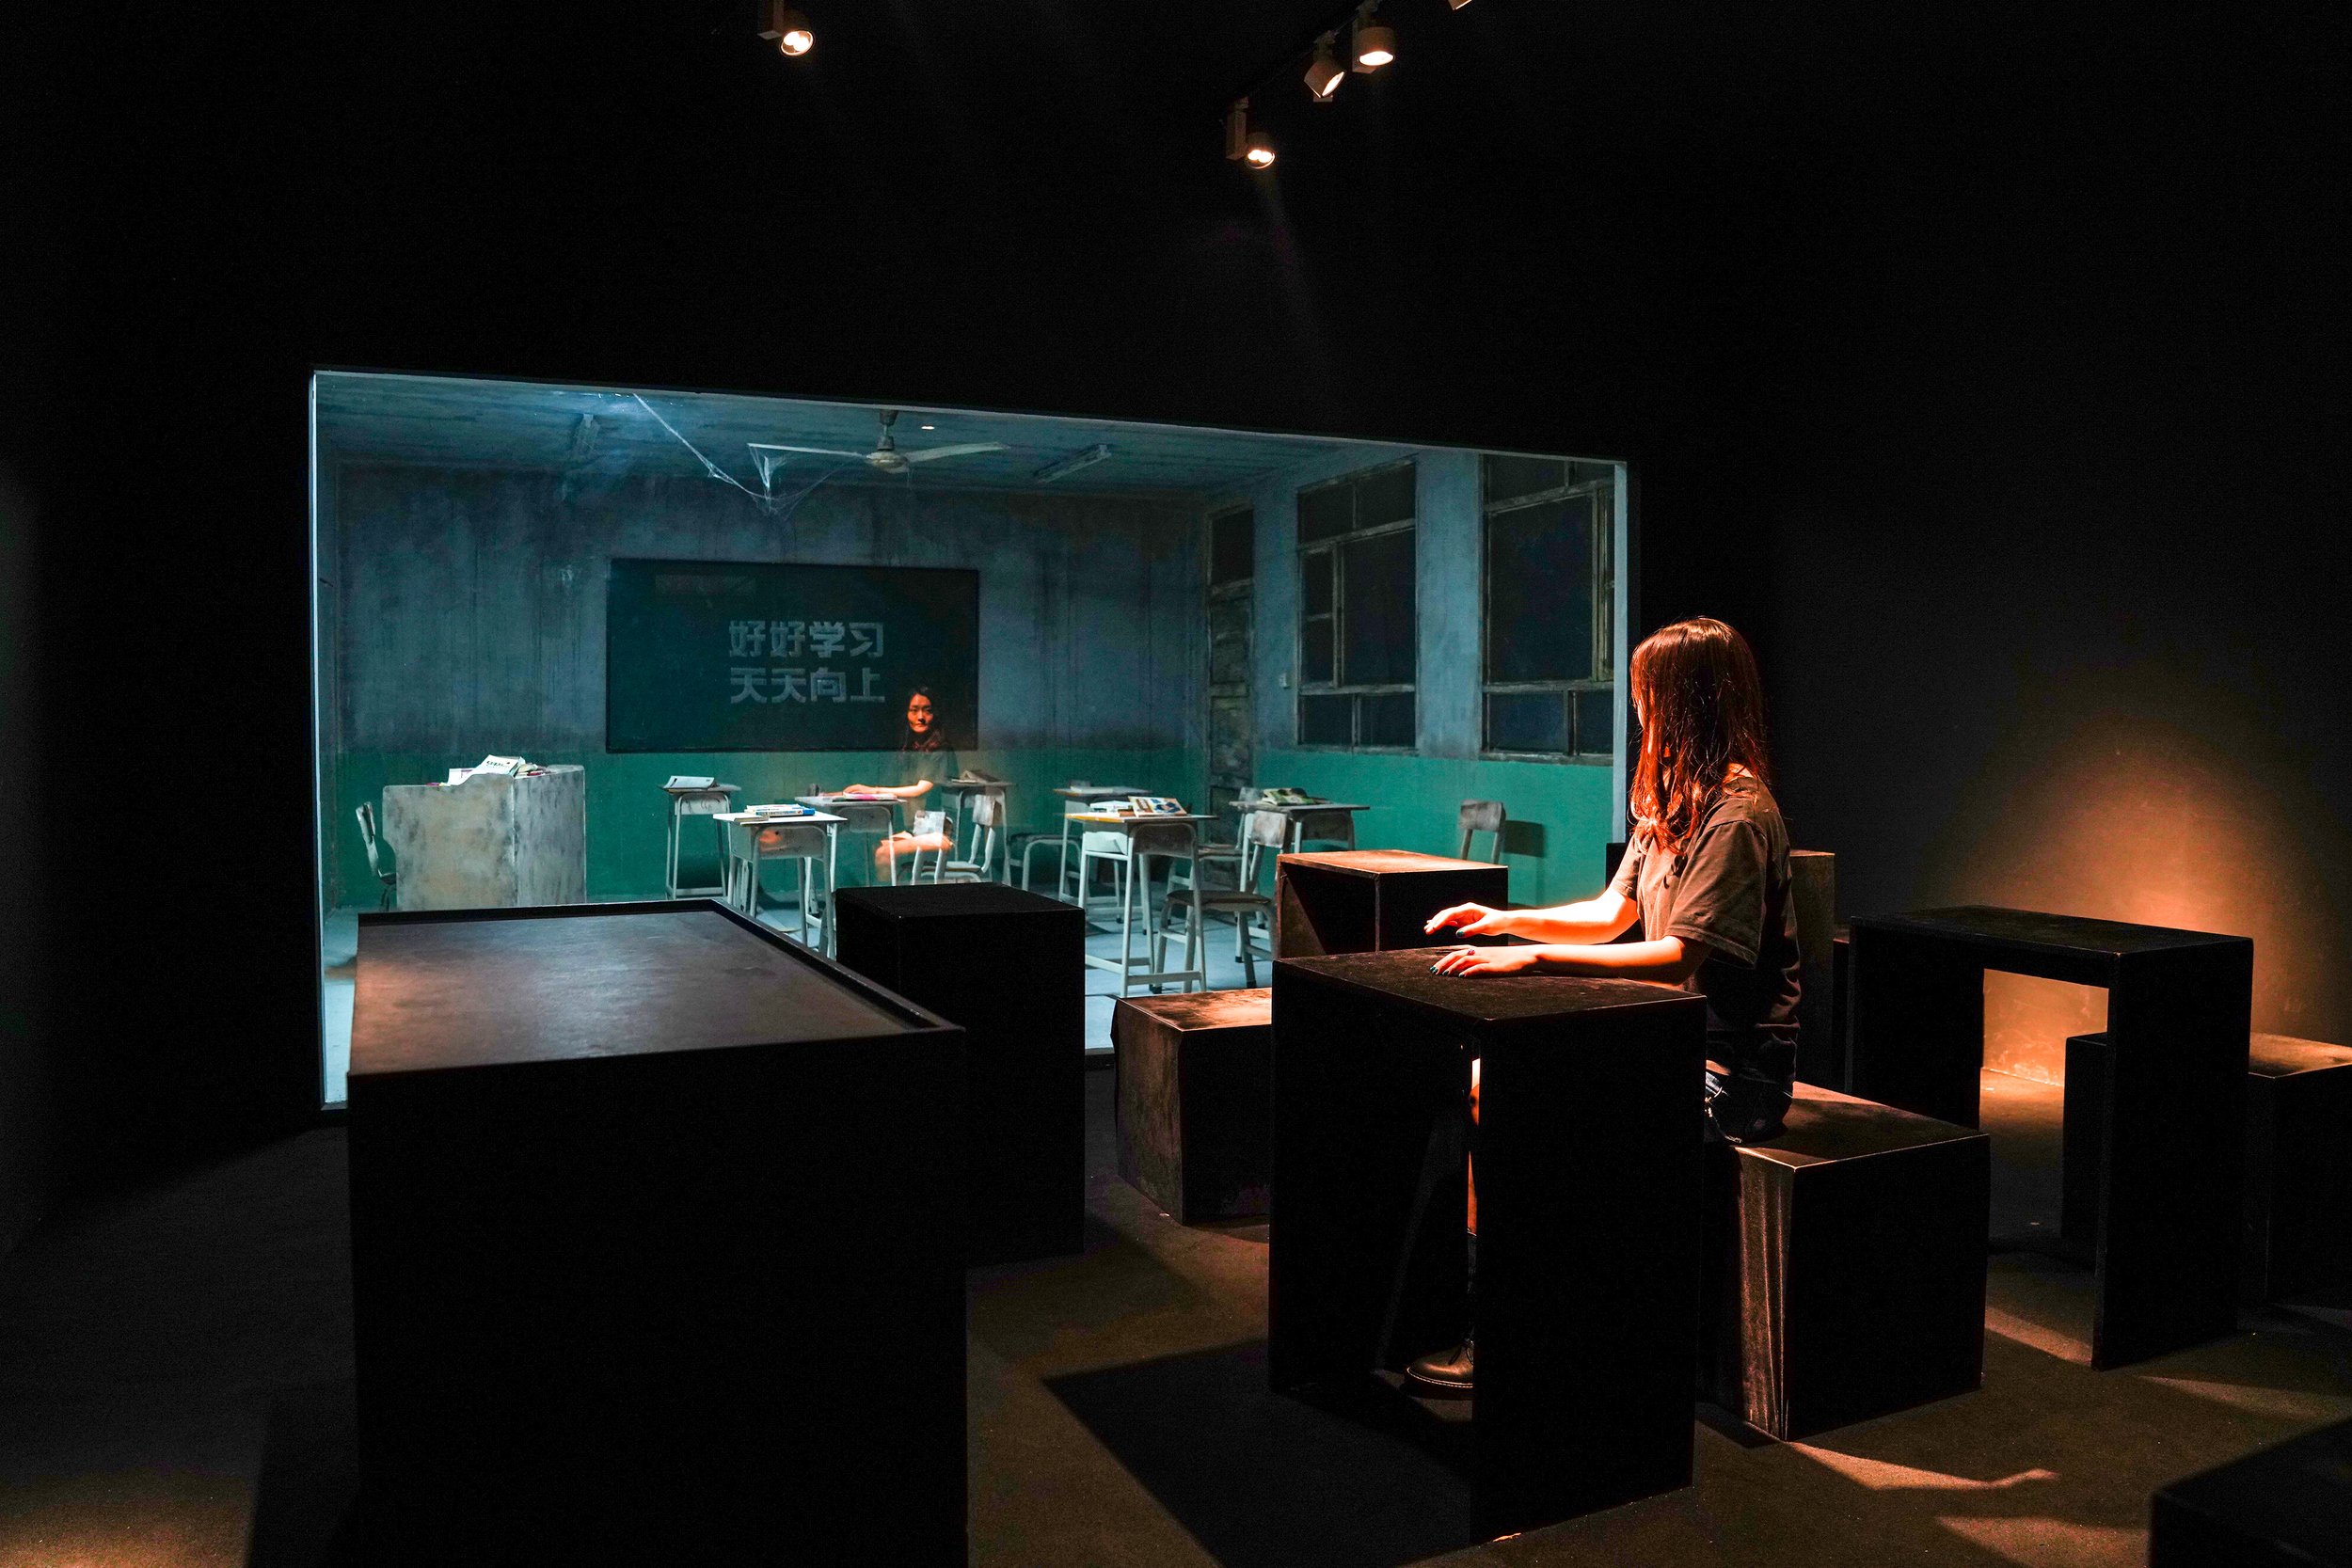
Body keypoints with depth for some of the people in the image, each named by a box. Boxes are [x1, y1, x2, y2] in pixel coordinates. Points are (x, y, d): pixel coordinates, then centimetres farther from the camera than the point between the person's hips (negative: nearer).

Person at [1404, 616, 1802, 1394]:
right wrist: (1502, 920, 7)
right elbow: (1613, 913, 18)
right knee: (1486, 1082, -1)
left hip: (1726, 1073, -10)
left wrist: (1533, 957, -27)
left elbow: (1680, 955, -25)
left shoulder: (1737, 812, -18)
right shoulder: (1674, 797, 14)